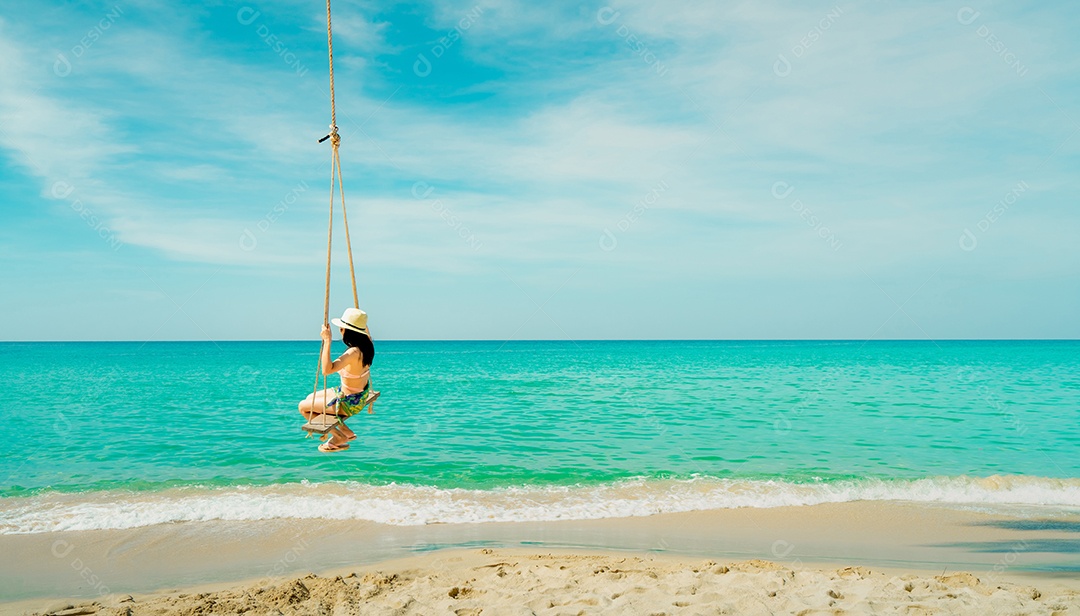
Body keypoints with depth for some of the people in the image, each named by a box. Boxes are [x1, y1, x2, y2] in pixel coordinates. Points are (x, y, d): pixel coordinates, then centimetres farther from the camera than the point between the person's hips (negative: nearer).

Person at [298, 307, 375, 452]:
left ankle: (339, 437, 12)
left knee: (303, 407, 4)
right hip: (358, 395, 9)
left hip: (349, 402, -9)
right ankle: (344, 431, 23)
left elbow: (327, 369, -42)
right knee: (310, 398, 24)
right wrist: (361, 318, 28)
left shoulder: (354, 352, -32)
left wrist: (327, 340, -39)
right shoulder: (366, 343, -6)